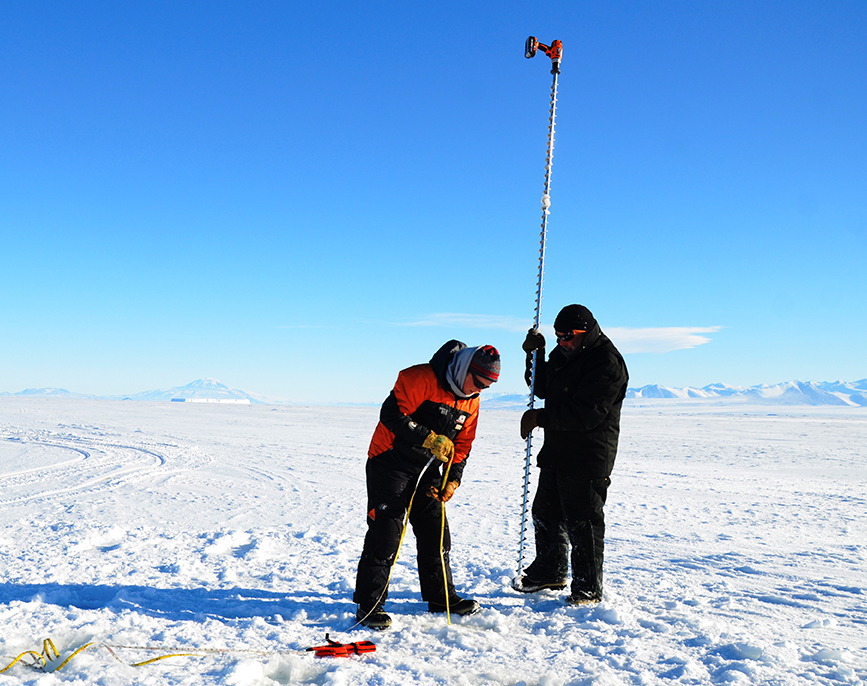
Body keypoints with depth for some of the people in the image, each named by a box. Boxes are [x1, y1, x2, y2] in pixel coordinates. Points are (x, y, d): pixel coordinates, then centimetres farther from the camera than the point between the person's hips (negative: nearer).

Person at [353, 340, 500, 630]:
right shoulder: (420, 378, -20)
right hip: (391, 463, -7)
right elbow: (391, 414, -25)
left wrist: (452, 480, -4)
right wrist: (429, 439, -26)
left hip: (428, 470, 7)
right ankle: (369, 606, 1)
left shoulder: (471, 401, 4)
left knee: (436, 533, 11)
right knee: (385, 534, -8)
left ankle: (441, 597, 27)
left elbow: (462, 444, 10)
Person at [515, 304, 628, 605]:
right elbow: (542, 389, 19)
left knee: (583, 523, -2)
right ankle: (550, 572, 37)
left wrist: (540, 418, -18)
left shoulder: (607, 363, -18)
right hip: (556, 452, 9)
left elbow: (584, 414, -25)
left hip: (588, 459, -9)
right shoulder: (563, 353, 10)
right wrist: (535, 355, 2)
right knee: (545, 514, 19)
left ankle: (588, 588, 12)